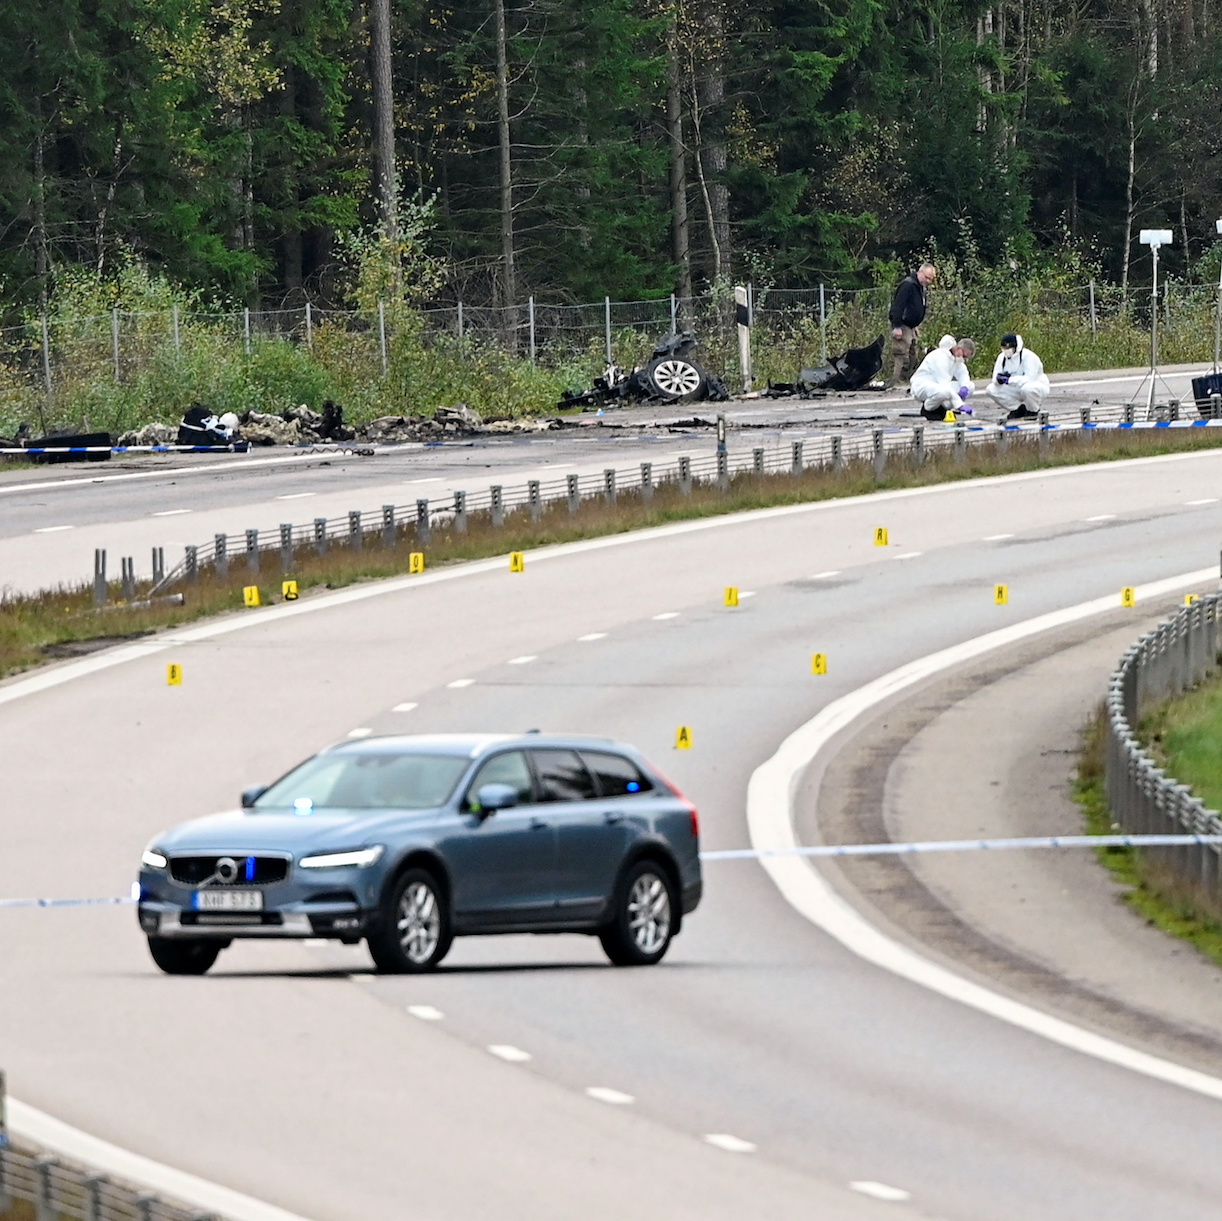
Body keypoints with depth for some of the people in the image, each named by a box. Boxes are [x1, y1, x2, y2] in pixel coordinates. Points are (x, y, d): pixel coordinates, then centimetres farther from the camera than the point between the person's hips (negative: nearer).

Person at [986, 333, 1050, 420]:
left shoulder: (1028, 356, -23)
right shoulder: (1002, 357, -2)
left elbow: (1030, 379, -33)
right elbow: (995, 379, -6)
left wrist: (1008, 380, -38)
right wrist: (999, 378, -32)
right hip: (1016, 391, 6)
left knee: (1028, 388, -43)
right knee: (990, 390, -11)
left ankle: (1033, 411, -10)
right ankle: (1019, 409, 2)